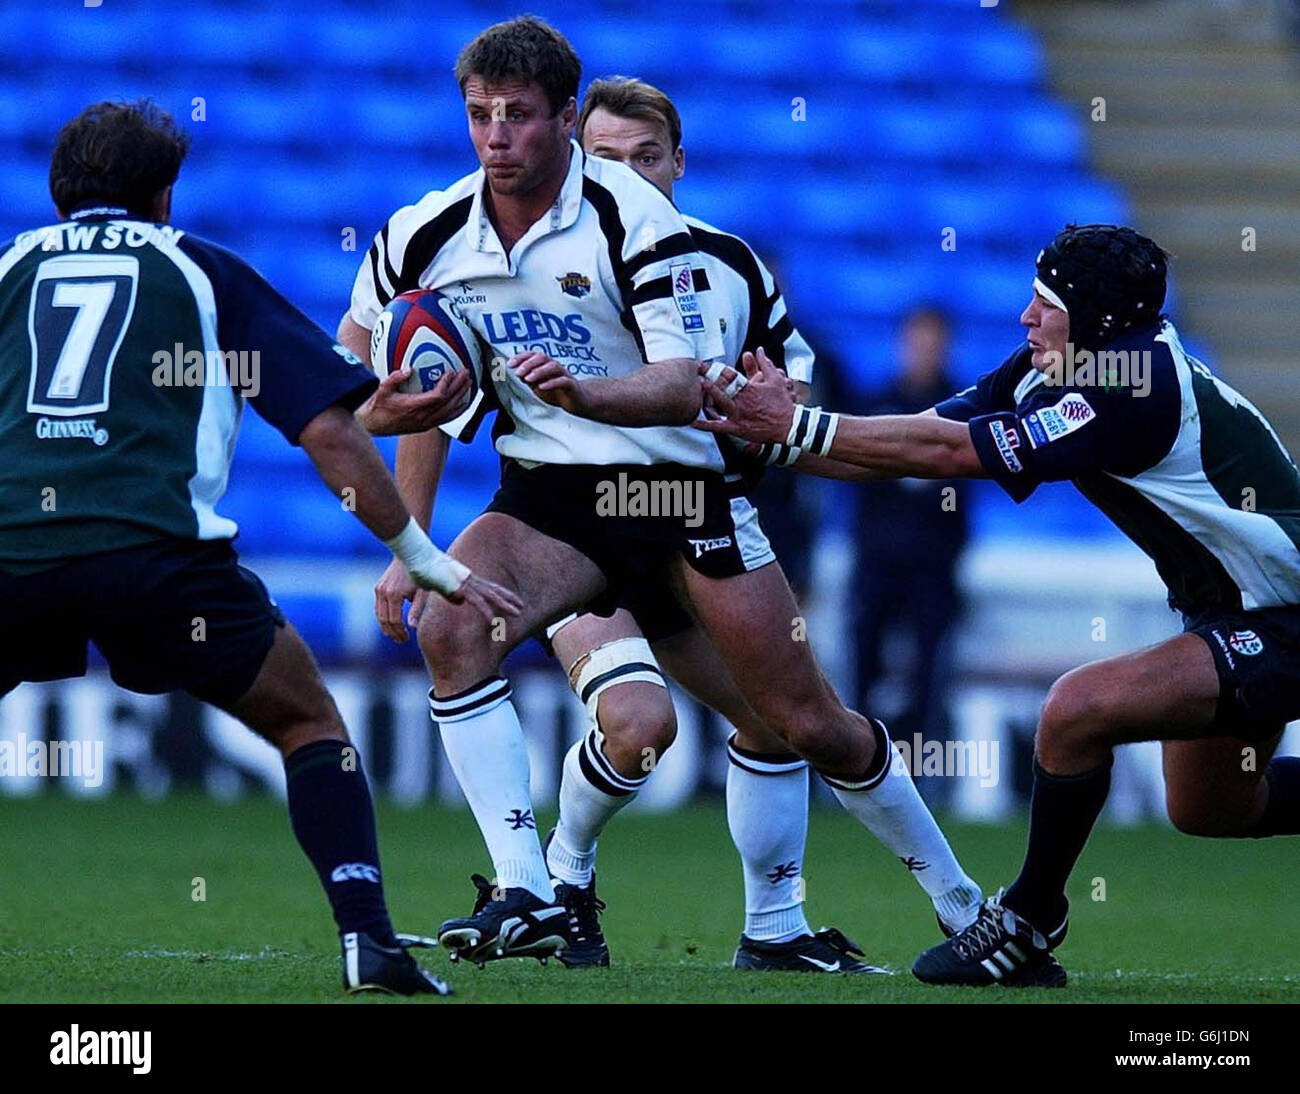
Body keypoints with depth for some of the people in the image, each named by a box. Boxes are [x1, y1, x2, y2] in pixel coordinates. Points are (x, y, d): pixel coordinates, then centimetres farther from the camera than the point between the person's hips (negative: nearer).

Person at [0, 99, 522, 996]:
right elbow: (329, 432, 11)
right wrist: (423, 560, 19)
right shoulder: (204, 272, 17)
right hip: (157, 545, -1)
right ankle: (367, 936, 0)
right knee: (309, 721, 17)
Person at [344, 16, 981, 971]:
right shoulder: (428, 237, -5)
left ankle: (959, 898, 21)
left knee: (810, 725, -2)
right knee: (452, 629, -27)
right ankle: (527, 898, -23)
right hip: (548, 493, 3)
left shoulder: (634, 218, -18)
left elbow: (685, 388, -24)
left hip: (681, 477, -3)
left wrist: (583, 393, -45)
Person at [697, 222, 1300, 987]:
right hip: (1235, 612, 11)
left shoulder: (1131, 391, -27)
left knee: (1077, 711, -22)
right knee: (1207, 810, 24)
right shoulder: (1043, 375, 0)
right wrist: (768, 429, -11)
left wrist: (798, 424, -22)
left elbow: (947, 452, -26)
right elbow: (910, 449, -2)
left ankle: (1029, 924, -5)